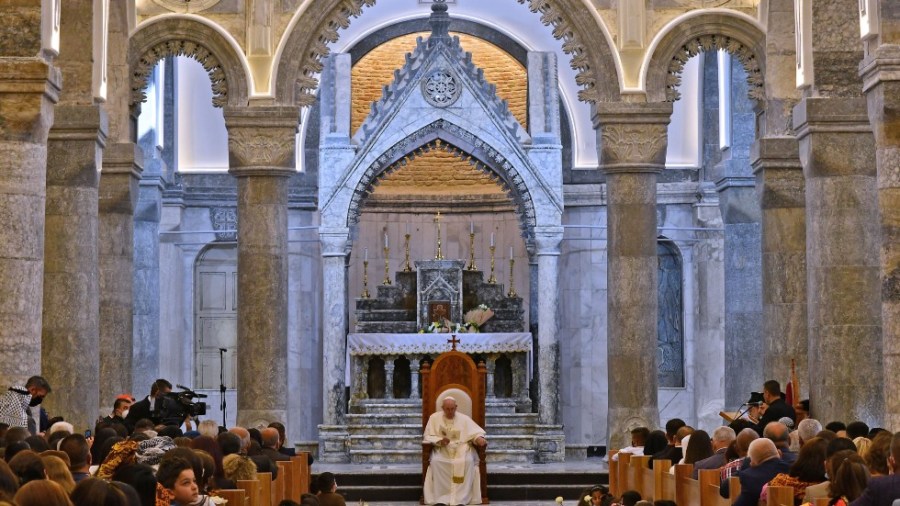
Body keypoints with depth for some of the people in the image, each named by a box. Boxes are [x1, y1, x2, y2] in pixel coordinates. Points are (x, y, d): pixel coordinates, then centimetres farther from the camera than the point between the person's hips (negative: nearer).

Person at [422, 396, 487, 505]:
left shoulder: (464, 419, 6)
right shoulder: (434, 418, 5)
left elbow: (475, 432, 1)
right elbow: (428, 436, 2)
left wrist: (480, 439, -23)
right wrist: (439, 441, -18)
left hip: (461, 449, 0)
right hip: (441, 450, 0)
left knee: (468, 461, -33)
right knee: (436, 461, -34)